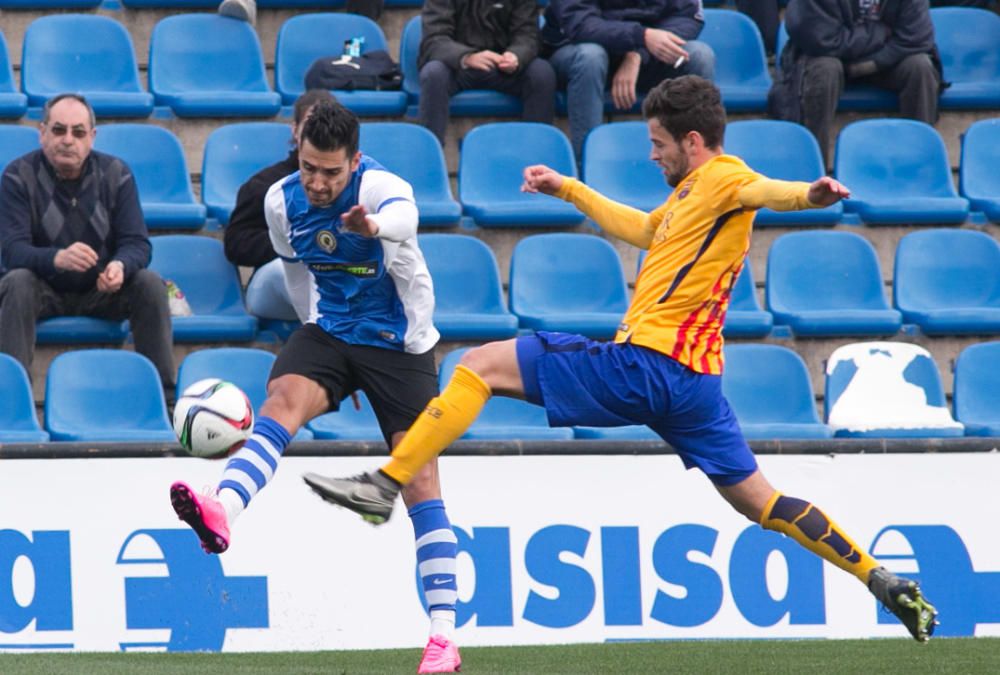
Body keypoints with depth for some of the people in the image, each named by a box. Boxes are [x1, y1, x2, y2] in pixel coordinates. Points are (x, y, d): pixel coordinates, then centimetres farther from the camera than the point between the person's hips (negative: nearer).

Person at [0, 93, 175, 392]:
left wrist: (120, 266, -34)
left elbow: (137, 244, -8)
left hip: (103, 290, 2)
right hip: (46, 292, -2)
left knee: (150, 284, -24)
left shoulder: (115, 174, -3)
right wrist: (57, 258, -43)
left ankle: (162, 392, -18)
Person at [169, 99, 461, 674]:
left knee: (420, 482, -5)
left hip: (398, 341, -4)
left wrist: (376, 227, -73)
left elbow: (402, 217, -49)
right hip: (330, 331, 4)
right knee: (282, 402, -28)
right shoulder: (282, 201, -5)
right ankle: (222, 512, -53)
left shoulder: (382, 188, -23)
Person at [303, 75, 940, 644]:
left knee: (482, 364, -4)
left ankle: (385, 486, -8)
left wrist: (808, 195, -52)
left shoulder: (721, 178, -6)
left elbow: (764, 189, -29)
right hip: (695, 383, 10)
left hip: (643, 363, -10)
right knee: (761, 503, 13)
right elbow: (640, 228, 41)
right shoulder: (692, 191, 22)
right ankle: (887, 583, 6)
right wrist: (567, 189, 47)